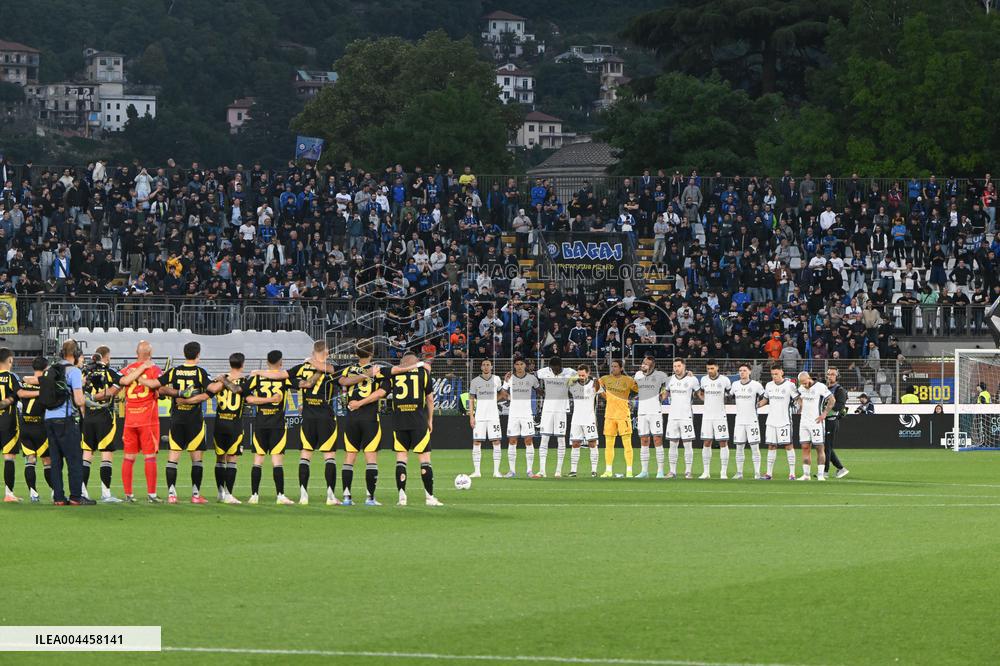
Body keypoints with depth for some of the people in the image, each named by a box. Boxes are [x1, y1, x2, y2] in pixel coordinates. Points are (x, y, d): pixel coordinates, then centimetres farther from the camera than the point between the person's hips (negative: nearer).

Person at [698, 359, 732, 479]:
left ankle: (724, 472, -1)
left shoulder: (724, 380, -5)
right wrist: (706, 400, 9)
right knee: (706, 443, 2)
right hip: (707, 416, 3)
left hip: (720, 415, -3)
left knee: (723, 443, -4)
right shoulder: (704, 380, 5)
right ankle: (706, 472, 8)